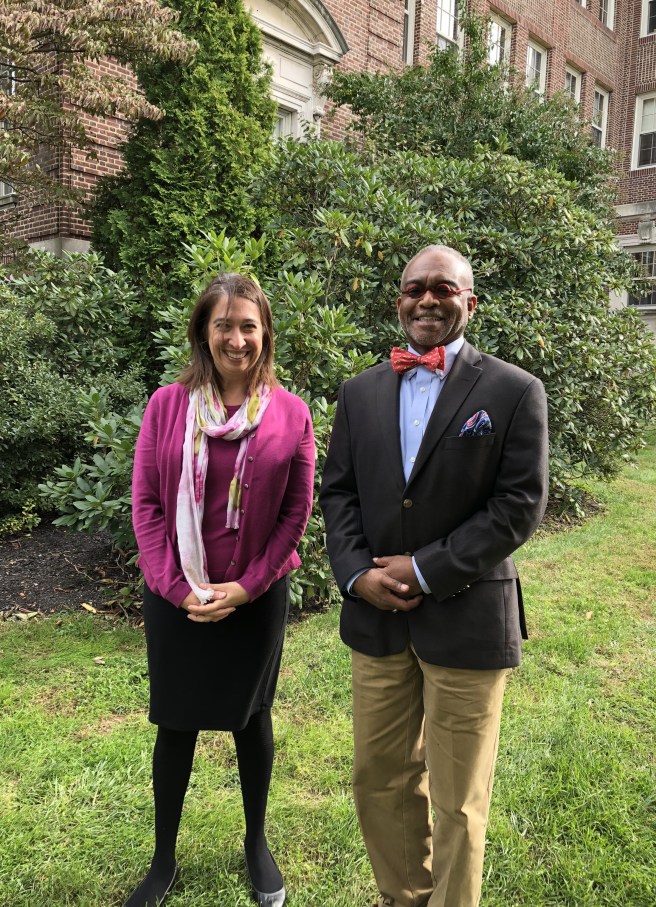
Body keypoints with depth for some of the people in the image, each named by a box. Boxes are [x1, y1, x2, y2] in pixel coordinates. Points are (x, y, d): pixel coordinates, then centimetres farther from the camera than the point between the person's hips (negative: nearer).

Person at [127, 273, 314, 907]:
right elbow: (145, 502, -5)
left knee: (251, 717, 17)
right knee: (175, 724, 13)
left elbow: (297, 510, -4)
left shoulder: (291, 414, -5)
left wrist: (247, 586, -10)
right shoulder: (167, 405, -5)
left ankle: (257, 844, 39)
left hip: (256, 598, 0)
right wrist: (176, 587, -11)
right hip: (176, 599, 0)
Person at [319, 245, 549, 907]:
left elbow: (521, 504, -10)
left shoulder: (514, 392, -6)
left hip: (466, 621, -4)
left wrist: (425, 572, -14)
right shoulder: (360, 393, 7)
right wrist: (356, 574, -8)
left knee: (457, 802, 10)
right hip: (377, 614, 4)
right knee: (379, 779, 19)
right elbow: (338, 492, 8)